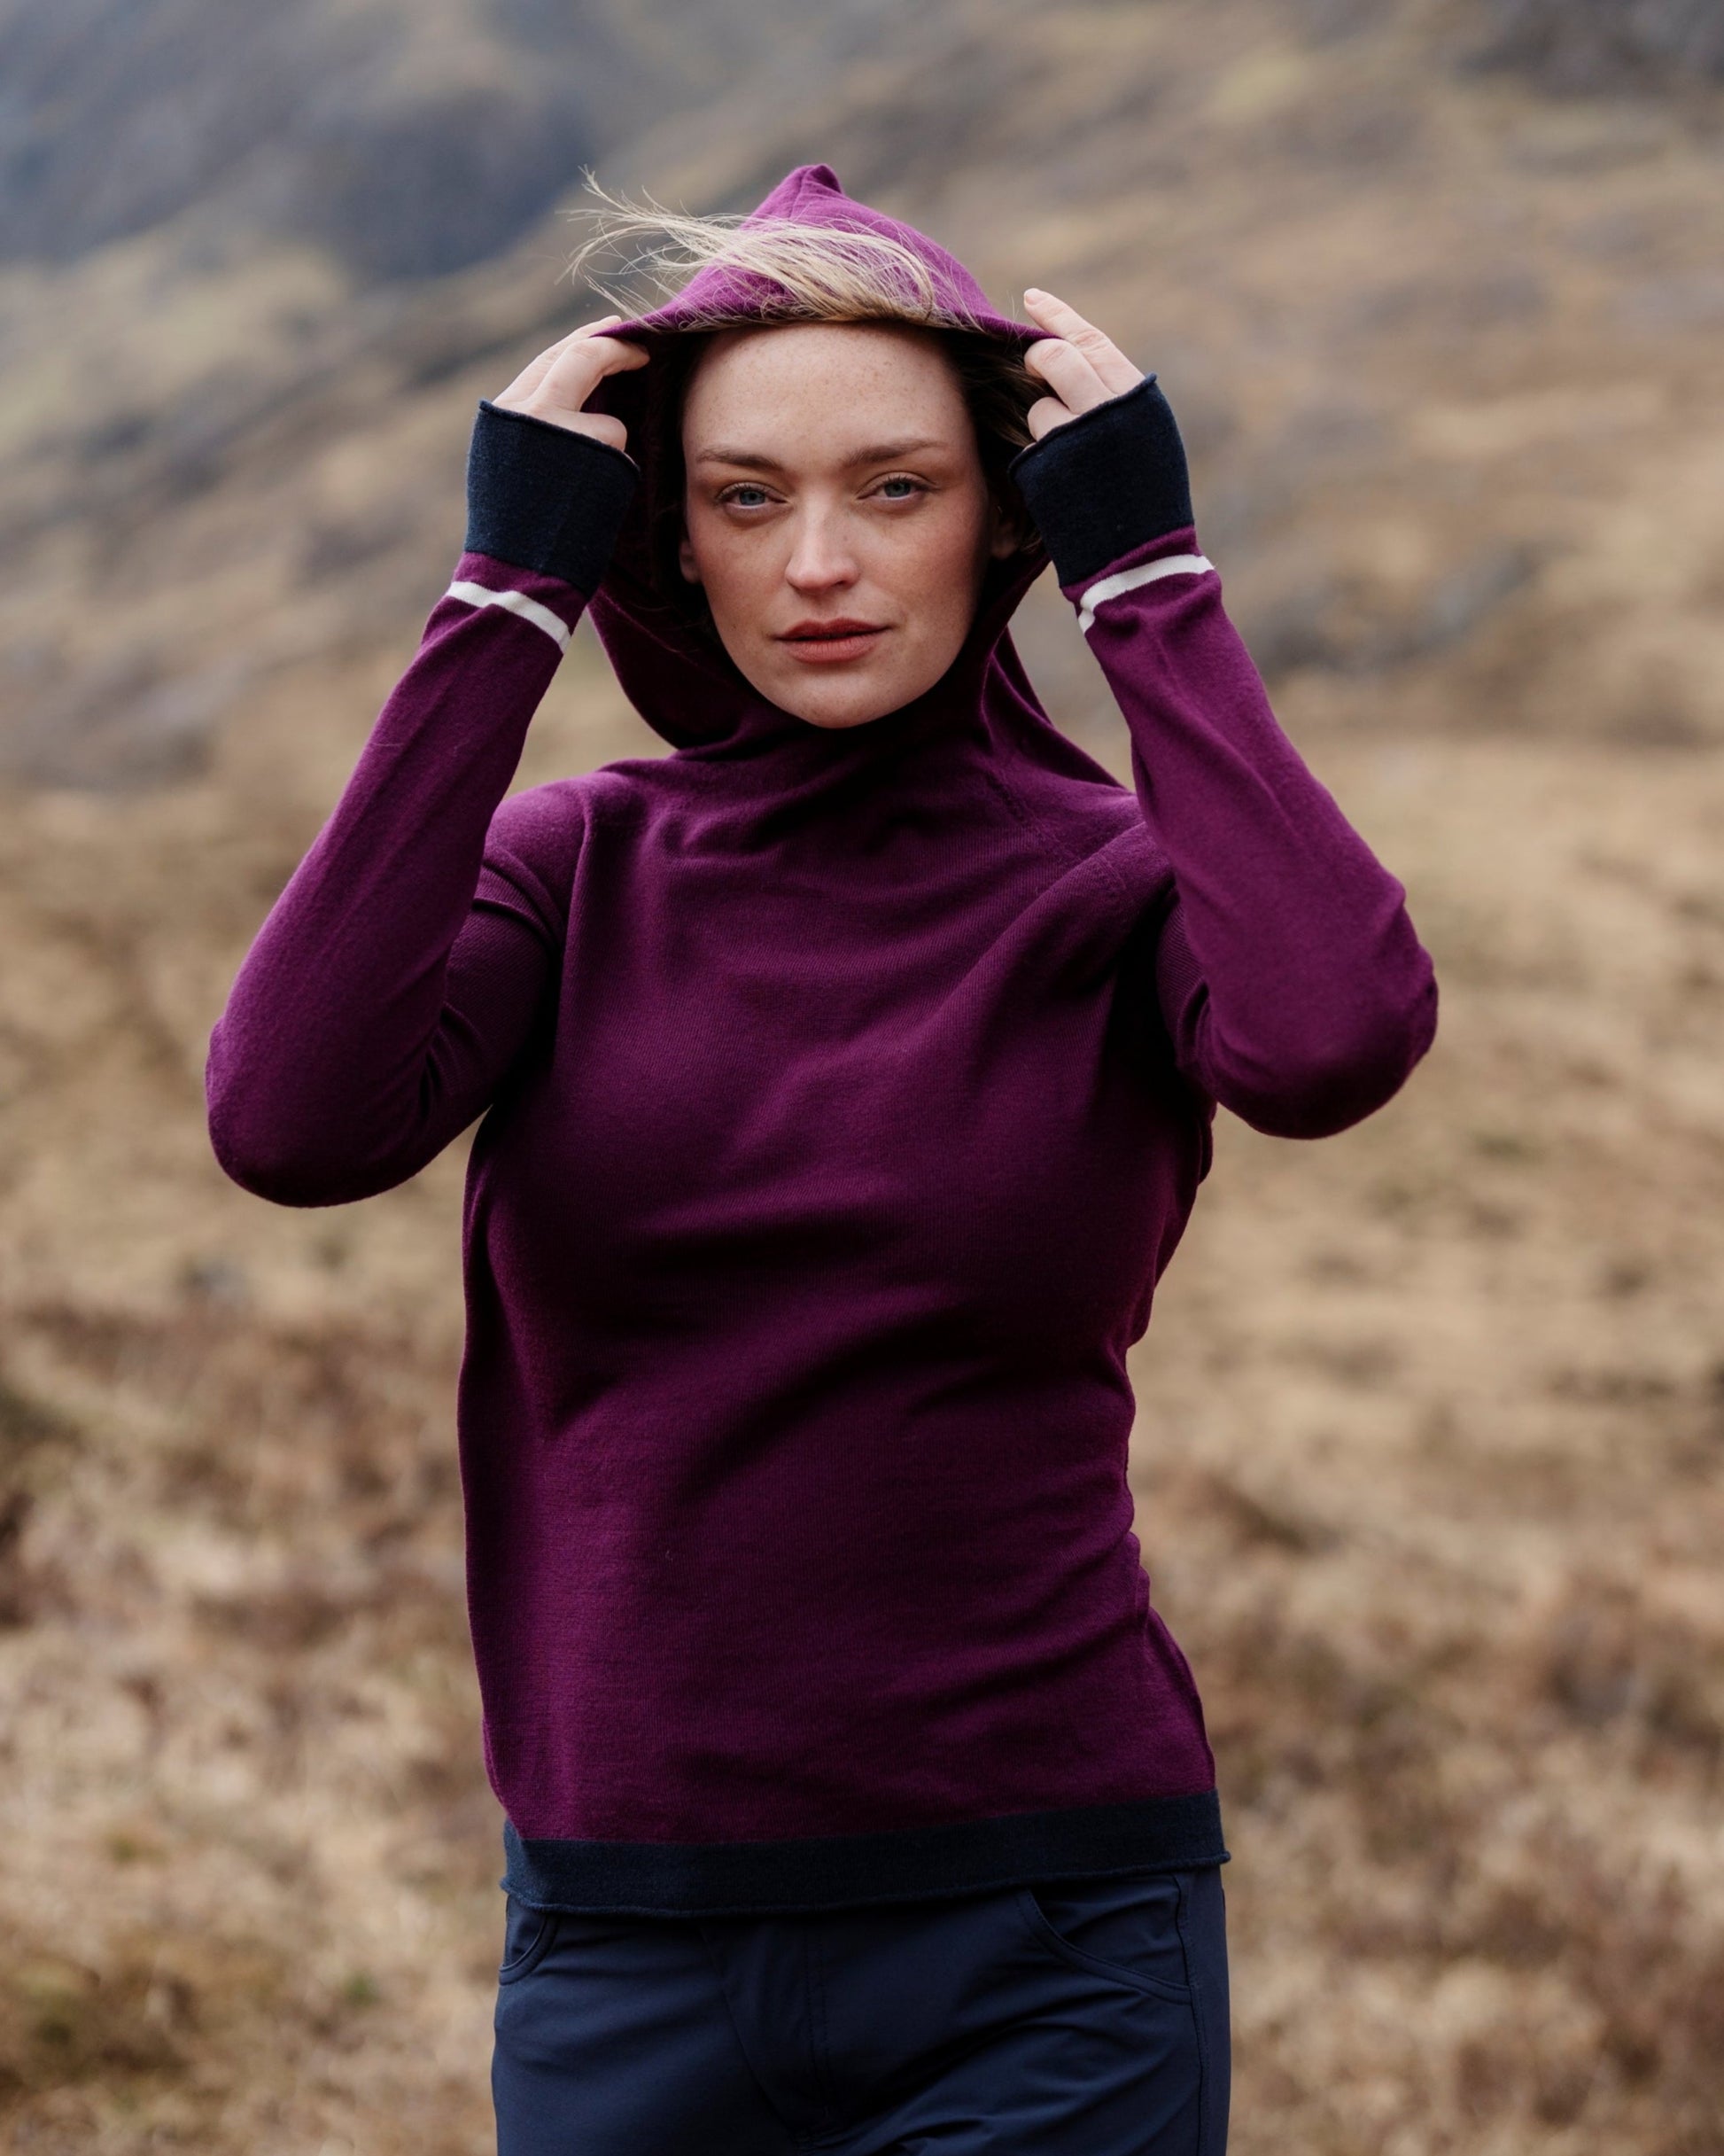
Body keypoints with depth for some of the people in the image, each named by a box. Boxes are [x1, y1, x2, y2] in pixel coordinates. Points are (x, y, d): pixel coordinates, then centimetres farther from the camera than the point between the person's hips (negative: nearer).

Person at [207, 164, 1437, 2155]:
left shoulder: (1114, 885, -1)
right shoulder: (569, 869, 3)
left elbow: (1333, 1035, -25)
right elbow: (293, 1120, -17)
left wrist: (1150, 578, -15)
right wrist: (506, 593, -13)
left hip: (1040, 1962, -2)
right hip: (623, 1948, 2)